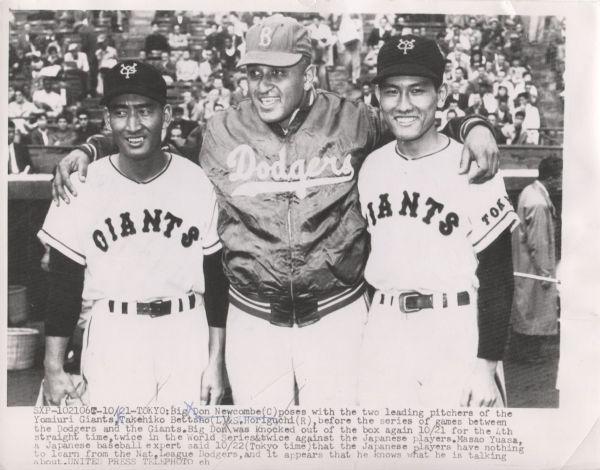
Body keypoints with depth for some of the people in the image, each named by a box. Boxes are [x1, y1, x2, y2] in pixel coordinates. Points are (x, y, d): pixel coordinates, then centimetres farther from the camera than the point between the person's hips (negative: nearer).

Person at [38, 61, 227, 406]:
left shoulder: (197, 183, -3)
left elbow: (215, 279, 3)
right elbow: (64, 286, 1)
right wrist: (54, 367, -2)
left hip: (185, 335, 1)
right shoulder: (83, 187, -4)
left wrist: (215, 362, 2)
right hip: (112, 335, -1)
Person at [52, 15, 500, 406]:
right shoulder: (222, 132, -3)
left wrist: (472, 125, -11)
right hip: (252, 318, 1)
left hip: (336, 314, -1)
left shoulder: (352, 122, -5)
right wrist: (88, 150, -3)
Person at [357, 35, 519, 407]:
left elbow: (497, 279, -8)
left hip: (456, 332, -4)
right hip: (383, 331, 5)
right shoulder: (371, 167, 7)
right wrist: (369, 332, 13)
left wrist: (487, 364, -10)